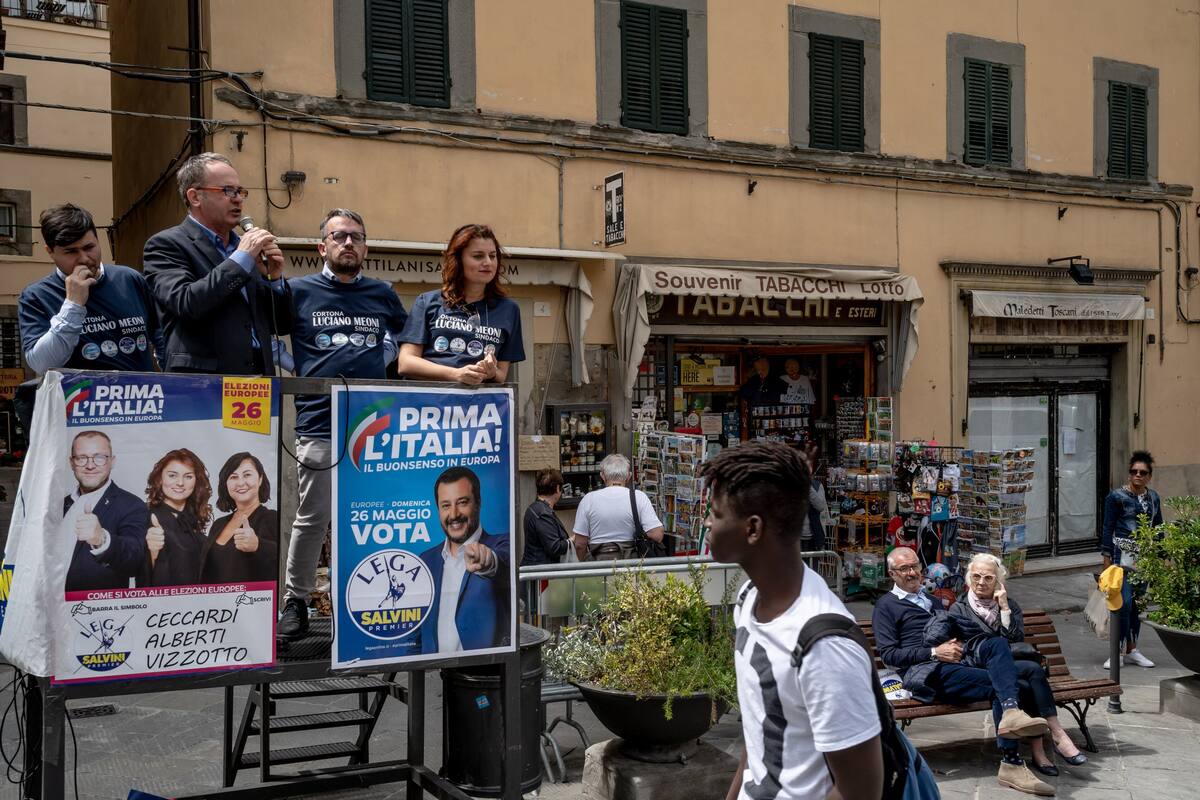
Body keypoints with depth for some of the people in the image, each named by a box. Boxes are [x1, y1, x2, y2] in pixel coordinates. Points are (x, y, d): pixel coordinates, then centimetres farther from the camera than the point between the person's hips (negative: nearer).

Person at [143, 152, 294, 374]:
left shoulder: (245, 247, 16)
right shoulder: (166, 244, 0)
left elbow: (282, 325, 17)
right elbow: (185, 304, -18)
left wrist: (275, 279, 0)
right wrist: (240, 258, -12)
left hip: (259, 379, 5)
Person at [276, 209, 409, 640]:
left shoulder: (382, 294, 12)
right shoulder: (299, 291, 4)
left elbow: (402, 332, 29)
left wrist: (382, 362, 13)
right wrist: (299, 373, 4)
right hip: (318, 426, -2)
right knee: (312, 519, 2)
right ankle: (295, 602, 15)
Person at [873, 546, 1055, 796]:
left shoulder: (932, 598, 32)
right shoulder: (886, 606, 9)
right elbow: (887, 654, -3)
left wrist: (956, 645, 7)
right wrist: (934, 653, -12)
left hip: (956, 658, 6)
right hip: (926, 671, -6)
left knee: (997, 643, -26)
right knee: (1001, 684, -26)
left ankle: (1011, 712, -41)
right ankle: (1011, 763, -33)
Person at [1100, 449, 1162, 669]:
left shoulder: (1153, 497, 10)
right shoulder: (1116, 496, -5)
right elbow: (1108, 528, -4)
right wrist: (1107, 559, -7)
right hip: (1123, 554, -5)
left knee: (1138, 602, 9)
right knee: (1124, 601, -12)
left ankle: (1132, 650, 18)